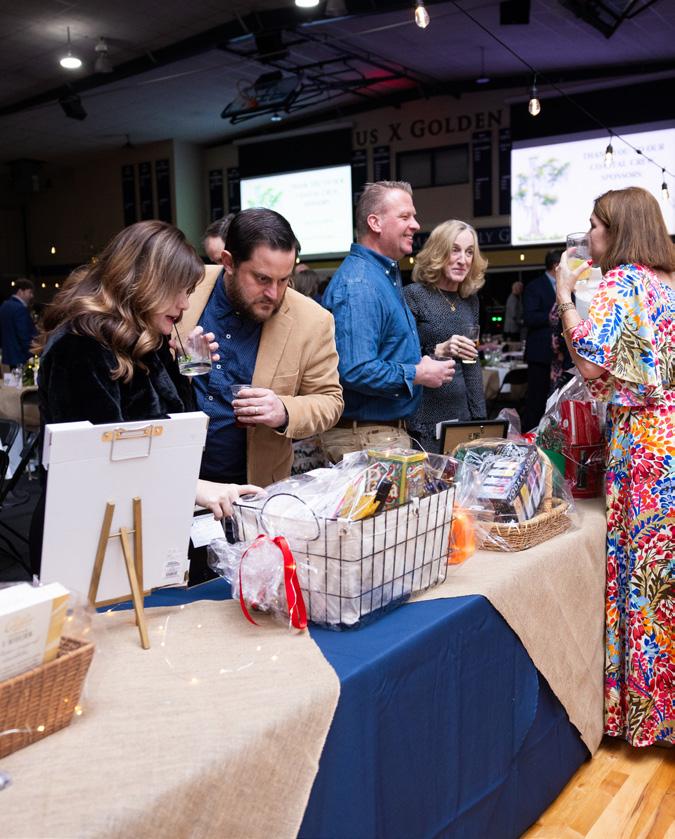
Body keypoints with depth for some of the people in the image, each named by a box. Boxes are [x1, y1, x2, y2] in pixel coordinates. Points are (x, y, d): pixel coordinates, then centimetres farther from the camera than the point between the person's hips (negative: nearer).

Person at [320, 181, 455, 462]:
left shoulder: (387, 275, 14)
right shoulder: (358, 285, -21)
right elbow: (355, 372, -31)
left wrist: (431, 356, 12)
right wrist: (418, 375, -18)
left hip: (391, 429, 10)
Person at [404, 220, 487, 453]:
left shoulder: (470, 300, 11)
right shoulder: (414, 295, -8)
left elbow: (473, 364, 15)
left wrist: (480, 417, 11)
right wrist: (440, 350, -24)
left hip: (462, 415, 6)